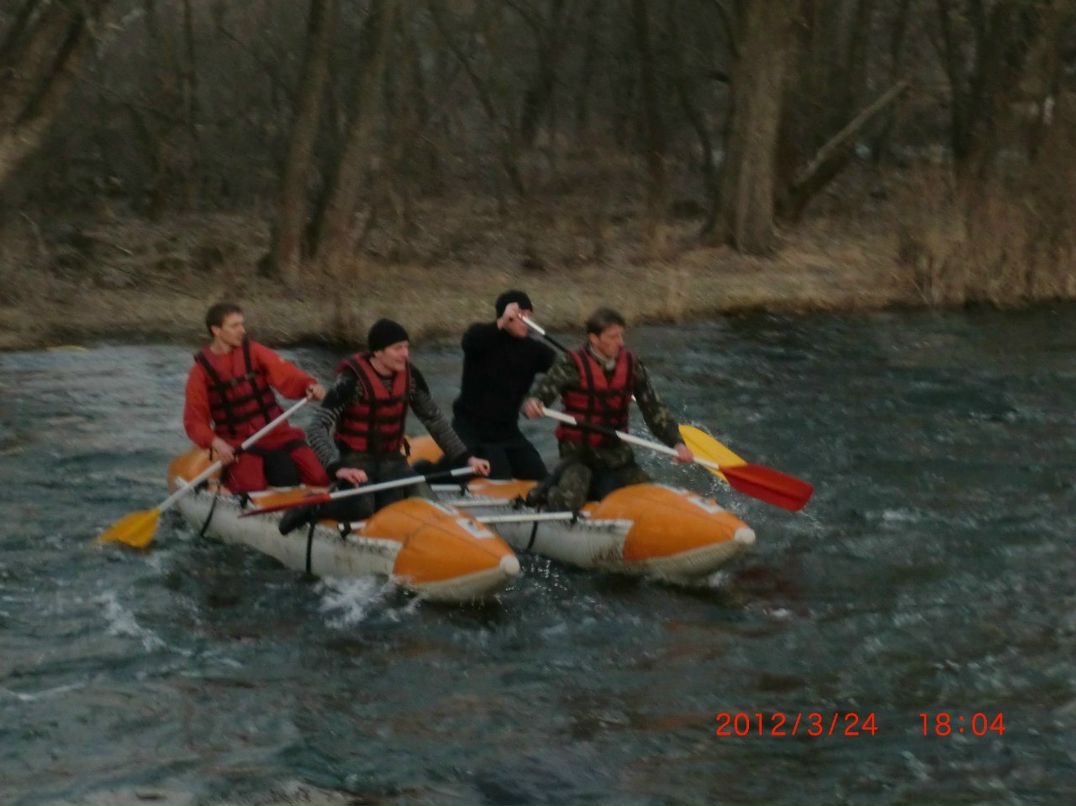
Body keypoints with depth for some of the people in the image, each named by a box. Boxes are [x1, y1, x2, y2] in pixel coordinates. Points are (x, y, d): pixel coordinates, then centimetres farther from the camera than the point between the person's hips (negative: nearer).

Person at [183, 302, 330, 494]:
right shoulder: (202, 371, 1)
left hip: (276, 433, 3)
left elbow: (285, 374, -9)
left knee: (320, 477, -15)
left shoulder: (254, 351, 5)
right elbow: (194, 421, -1)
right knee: (252, 488, -29)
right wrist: (214, 442, -20)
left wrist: (309, 385, -30)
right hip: (236, 442, -2)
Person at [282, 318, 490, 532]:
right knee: (362, 508, -33)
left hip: (391, 460, 5)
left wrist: (466, 458, 4)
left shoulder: (410, 376, -2)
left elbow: (434, 420, 11)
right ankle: (312, 508, -5)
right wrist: (337, 468, -41)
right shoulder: (353, 380, -19)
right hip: (355, 461, -5)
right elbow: (318, 430, -25)